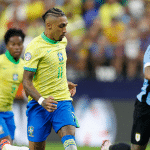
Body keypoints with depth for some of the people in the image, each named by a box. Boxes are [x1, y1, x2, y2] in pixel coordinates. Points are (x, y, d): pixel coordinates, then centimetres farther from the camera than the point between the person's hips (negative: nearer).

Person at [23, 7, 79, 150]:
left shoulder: (63, 41, 11)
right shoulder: (34, 47, -12)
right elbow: (26, 82, -14)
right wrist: (41, 101, -28)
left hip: (63, 101, 5)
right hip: (39, 104, -5)